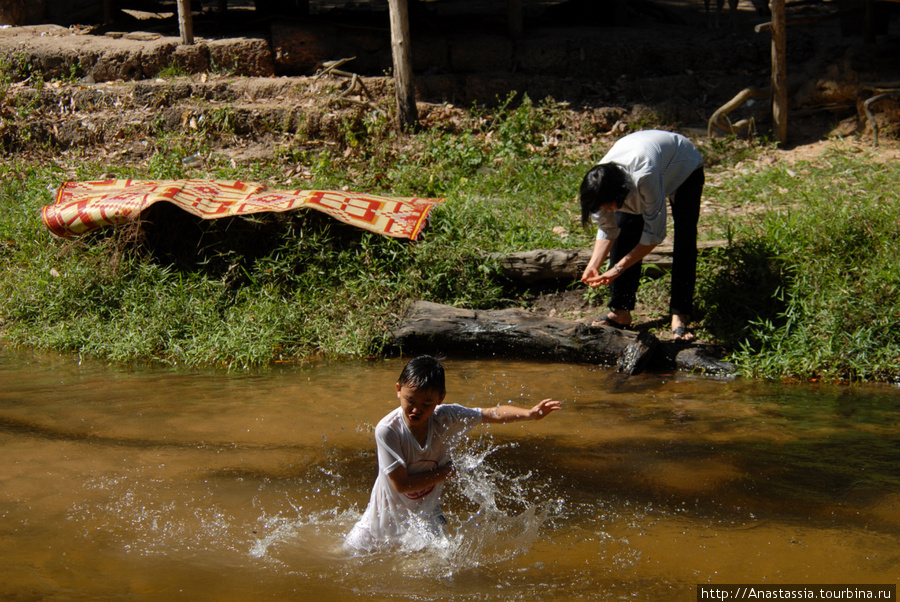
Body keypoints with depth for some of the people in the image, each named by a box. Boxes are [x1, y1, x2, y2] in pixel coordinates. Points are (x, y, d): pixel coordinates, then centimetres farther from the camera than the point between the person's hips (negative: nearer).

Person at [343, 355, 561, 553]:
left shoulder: (445, 418, -21)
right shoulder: (387, 430, -31)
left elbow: (493, 414, -24)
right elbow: (401, 484, -29)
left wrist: (530, 414, -40)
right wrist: (446, 472, -24)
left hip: (426, 514, 2)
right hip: (390, 511, -2)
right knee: (351, 552, 12)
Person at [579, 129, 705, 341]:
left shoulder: (644, 176, -47)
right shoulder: (600, 183, -29)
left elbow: (654, 234, -37)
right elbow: (607, 229, -14)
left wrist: (618, 269, -36)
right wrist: (593, 265, -29)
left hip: (684, 166, -5)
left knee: (684, 242, -16)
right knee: (624, 232, -9)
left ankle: (680, 317, -13)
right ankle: (621, 312, -3)